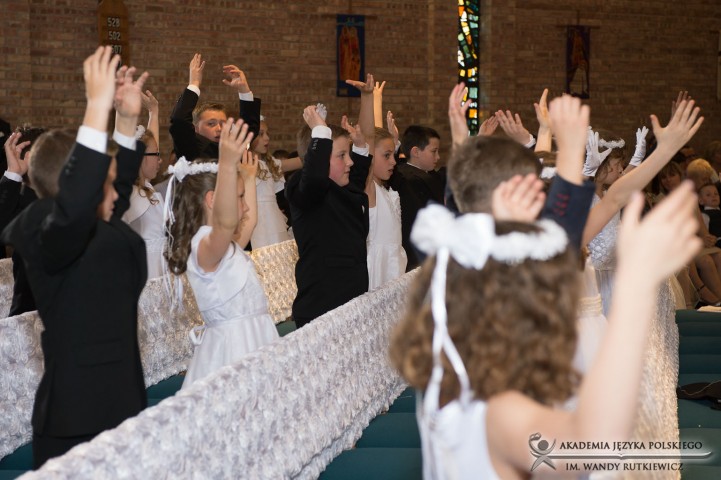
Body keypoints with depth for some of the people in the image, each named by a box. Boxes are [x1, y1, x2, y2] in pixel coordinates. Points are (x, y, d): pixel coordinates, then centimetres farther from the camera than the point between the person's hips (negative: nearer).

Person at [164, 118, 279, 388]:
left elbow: (248, 221, 39)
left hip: (252, 344, 10)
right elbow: (224, 222, -37)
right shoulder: (205, 247, -14)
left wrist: (248, 178, 44)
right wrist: (227, 166, -49)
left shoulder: (227, 246, 19)